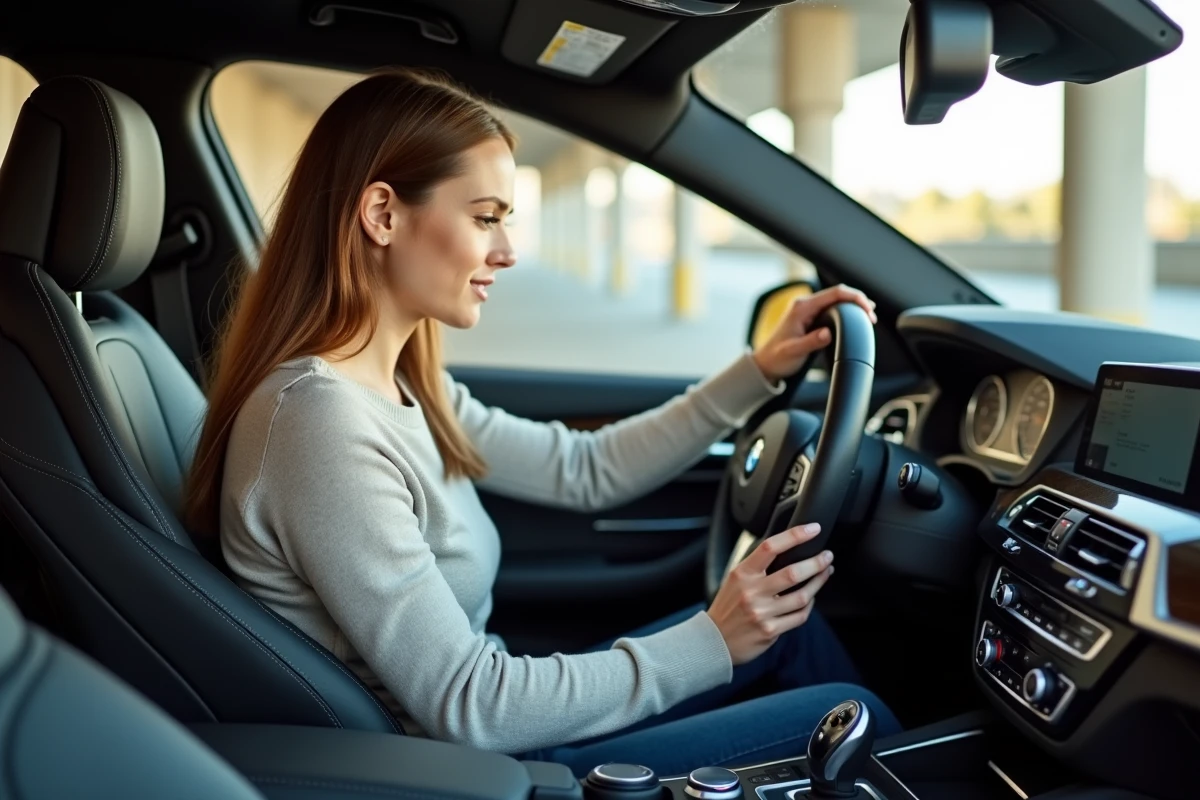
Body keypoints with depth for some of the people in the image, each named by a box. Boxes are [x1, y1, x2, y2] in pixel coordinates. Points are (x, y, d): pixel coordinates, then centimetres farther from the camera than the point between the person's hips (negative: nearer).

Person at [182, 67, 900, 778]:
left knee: (782, 619, 13)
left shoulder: (400, 385, 2)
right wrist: (708, 642, -20)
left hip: (474, 732, 9)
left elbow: (584, 469, 10)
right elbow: (468, 705, -26)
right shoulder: (320, 420, -27)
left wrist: (759, 372, 7)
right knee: (852, 720, -4)